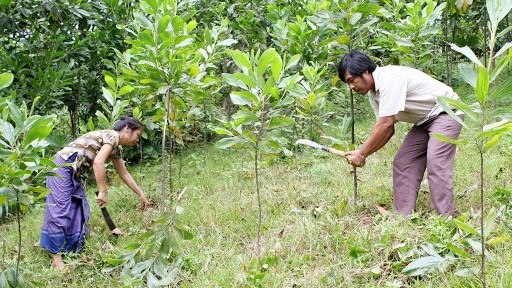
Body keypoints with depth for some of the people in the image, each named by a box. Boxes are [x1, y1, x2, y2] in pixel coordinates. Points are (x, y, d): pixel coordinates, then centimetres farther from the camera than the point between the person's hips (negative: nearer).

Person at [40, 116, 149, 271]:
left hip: (72, 173, 10)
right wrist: (103, 192, -23)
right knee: (60, 210, -10)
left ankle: (73, 249, 14)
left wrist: (141, 194, 29)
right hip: (62, 167, -10)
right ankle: (56, 255, -8)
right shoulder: (112, 136, -12)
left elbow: (125, 175, 27)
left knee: (78, 210, 8)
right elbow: (98, 162, -25)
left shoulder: (115, 149, 17)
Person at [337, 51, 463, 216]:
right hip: (423, 121, 10)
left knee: (435, 162, -22)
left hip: (446, 112, -10)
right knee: (402, 162, 1)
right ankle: (402, 215, 1)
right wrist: (361, 152, -8)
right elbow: (388, 129, 4)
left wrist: (361, 155, -24)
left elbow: (386, 124, -32)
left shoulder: (389, 79, -28)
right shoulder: (373, 93, 2)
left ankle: (443, 219, -20)